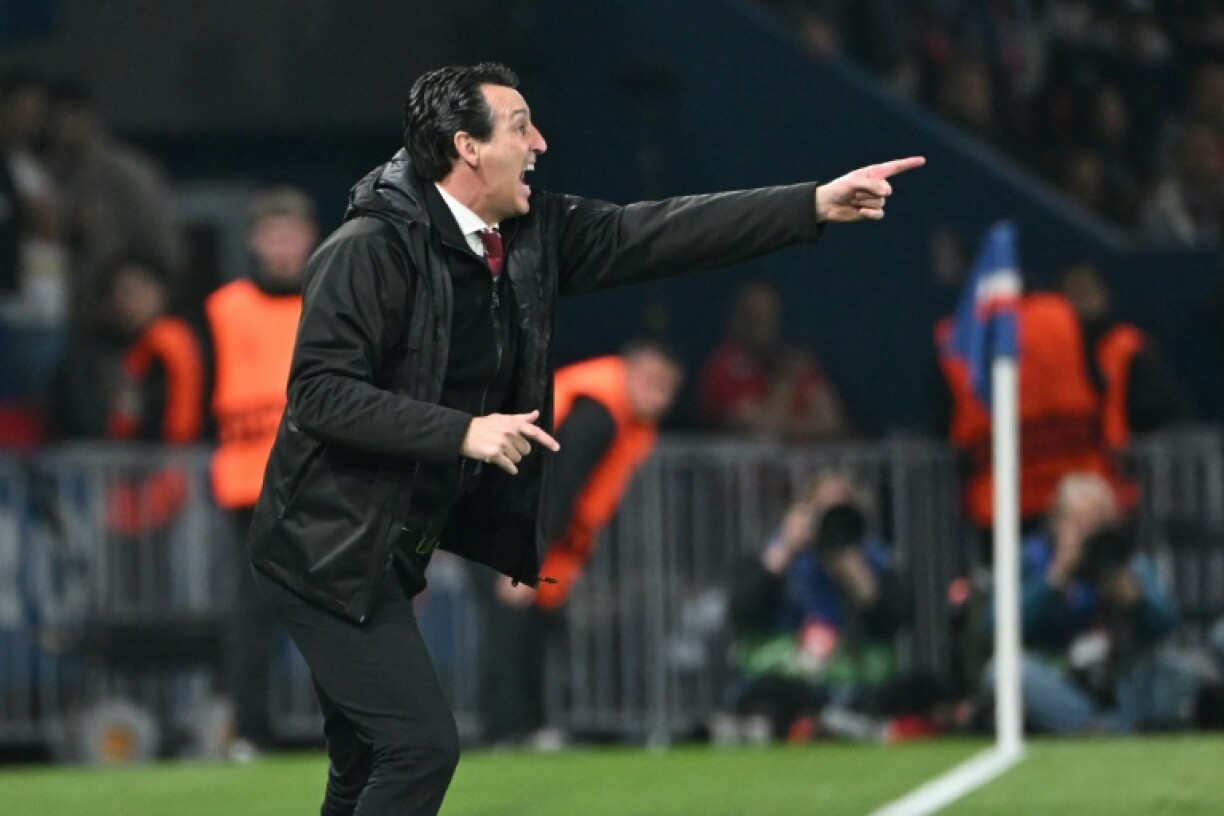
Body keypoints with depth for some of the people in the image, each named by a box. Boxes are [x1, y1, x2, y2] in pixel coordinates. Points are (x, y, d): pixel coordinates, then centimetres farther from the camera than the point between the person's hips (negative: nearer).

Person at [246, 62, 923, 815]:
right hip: (332, 548, -9)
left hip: (393, 552, 9)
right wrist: (463, 433, -28)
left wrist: (819, 203, -2)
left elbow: (660, 236, 3)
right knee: (423, 745, -15)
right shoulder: (370, 251, -19)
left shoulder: (531, 236, 3)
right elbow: (321, 392, -23)